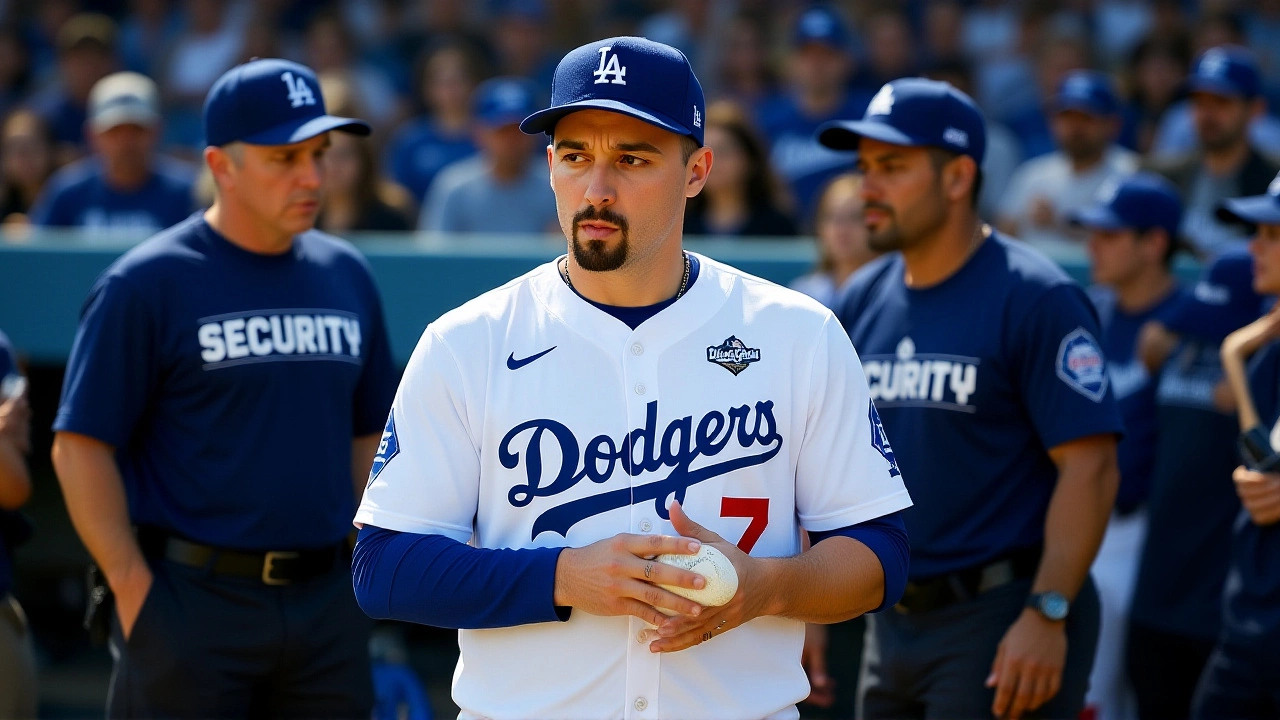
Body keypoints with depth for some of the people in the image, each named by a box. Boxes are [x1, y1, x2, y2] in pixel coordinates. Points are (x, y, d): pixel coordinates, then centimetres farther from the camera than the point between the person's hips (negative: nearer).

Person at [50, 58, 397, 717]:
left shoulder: (347, 277, 11)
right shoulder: (147, 283, -6)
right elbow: (79, 447, -8)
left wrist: (365, 567, 9)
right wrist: (134, 591, -13)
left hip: (327, 608, 6)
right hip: (193, 606, -5)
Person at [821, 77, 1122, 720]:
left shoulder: (1034, 298, -11)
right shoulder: (861, 301, 10)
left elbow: (1090, 467, -16)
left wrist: (1047, 614, -22)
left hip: (1001, 618, -8)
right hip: (892, 617, 8)